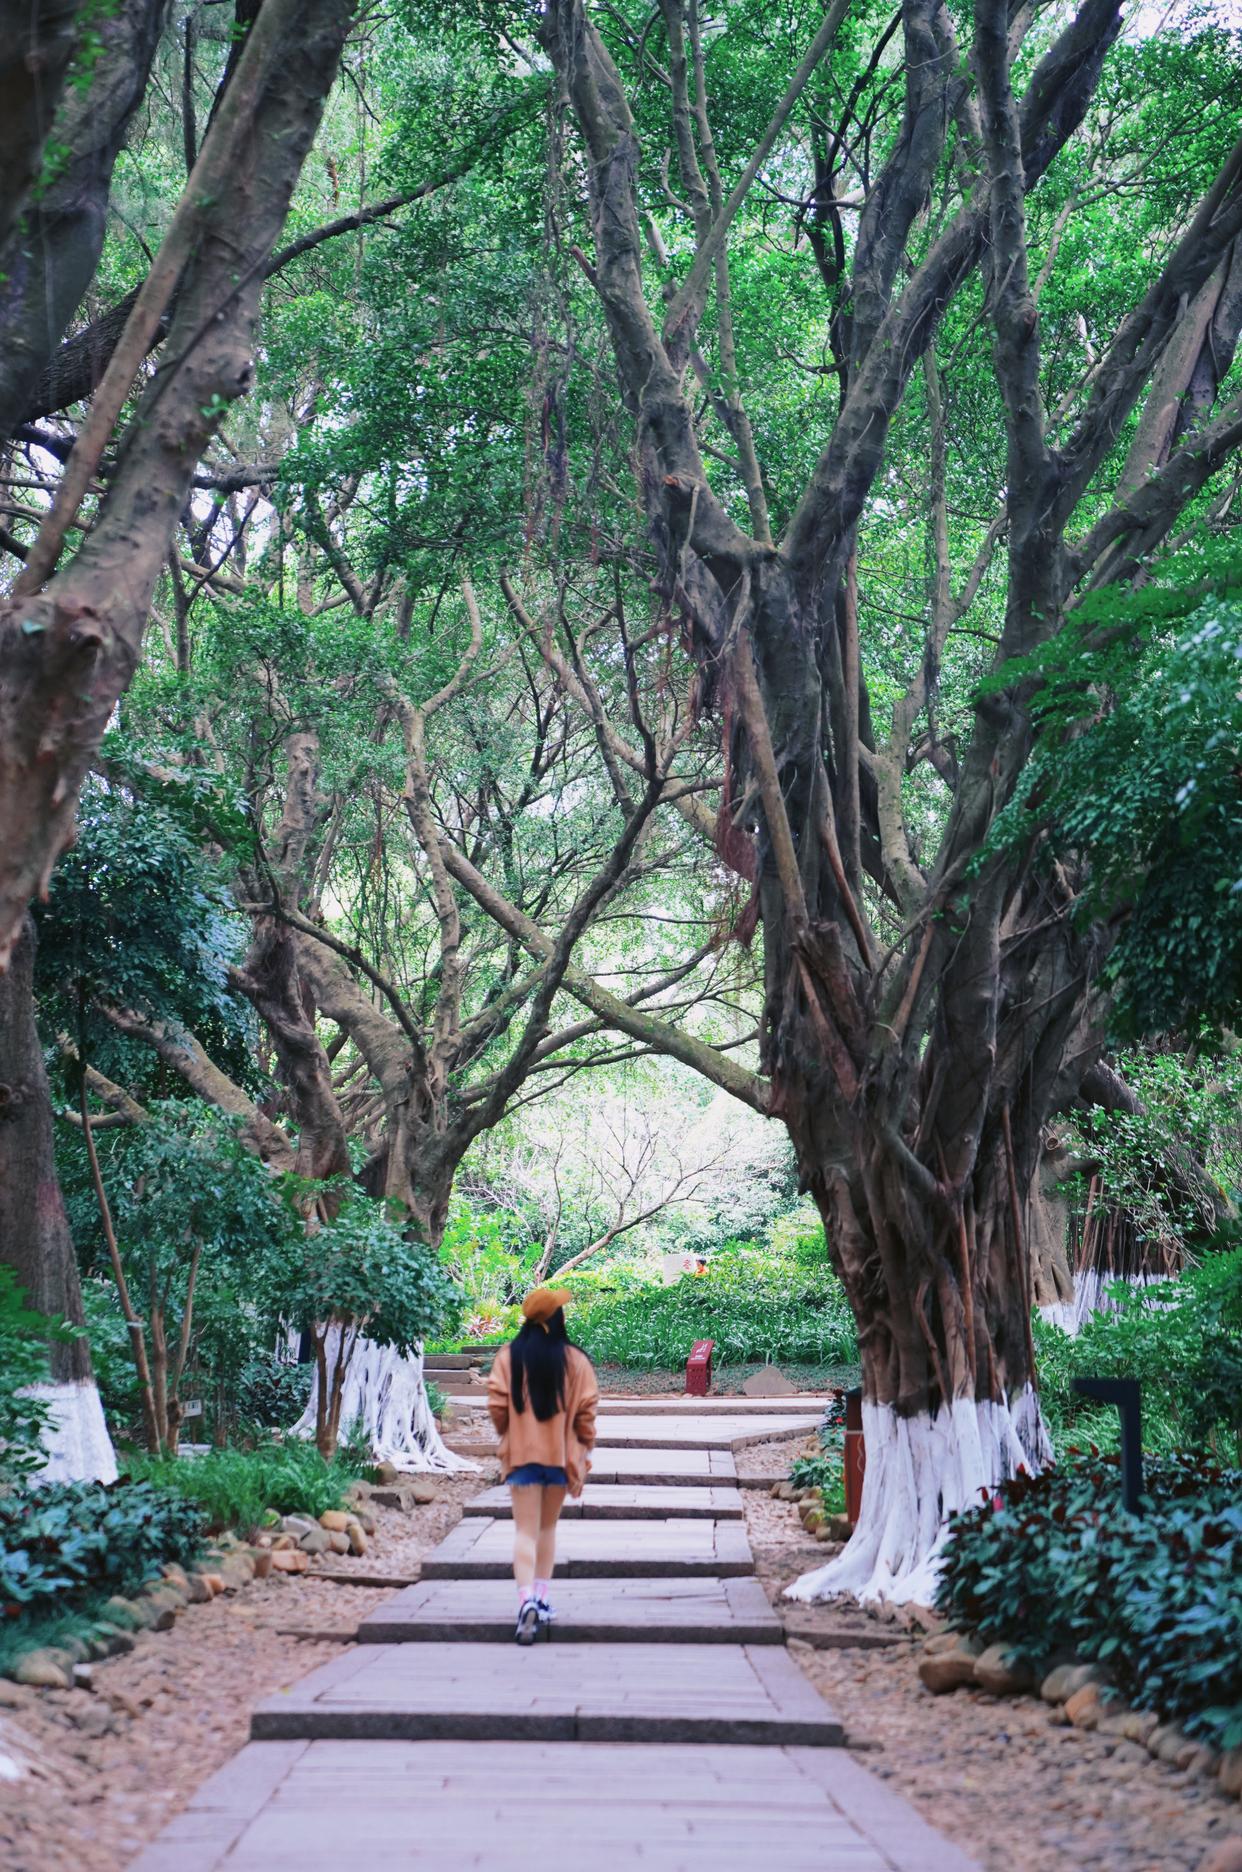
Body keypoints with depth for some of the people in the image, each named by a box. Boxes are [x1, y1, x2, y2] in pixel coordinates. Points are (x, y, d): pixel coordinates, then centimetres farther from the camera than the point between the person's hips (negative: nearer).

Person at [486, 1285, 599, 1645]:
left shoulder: (508, 1356, -5)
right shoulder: (575, 1360, -4)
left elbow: (497, 1406, -7)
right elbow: (585, 1412, -4)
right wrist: (583, 1454, 8)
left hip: (521, 1453, -1)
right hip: (561, 1454, 1)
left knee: (526, 1530, -1)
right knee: (548, 1527, 19)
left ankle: (526, 1598, -20)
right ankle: (543, 1598, 20)